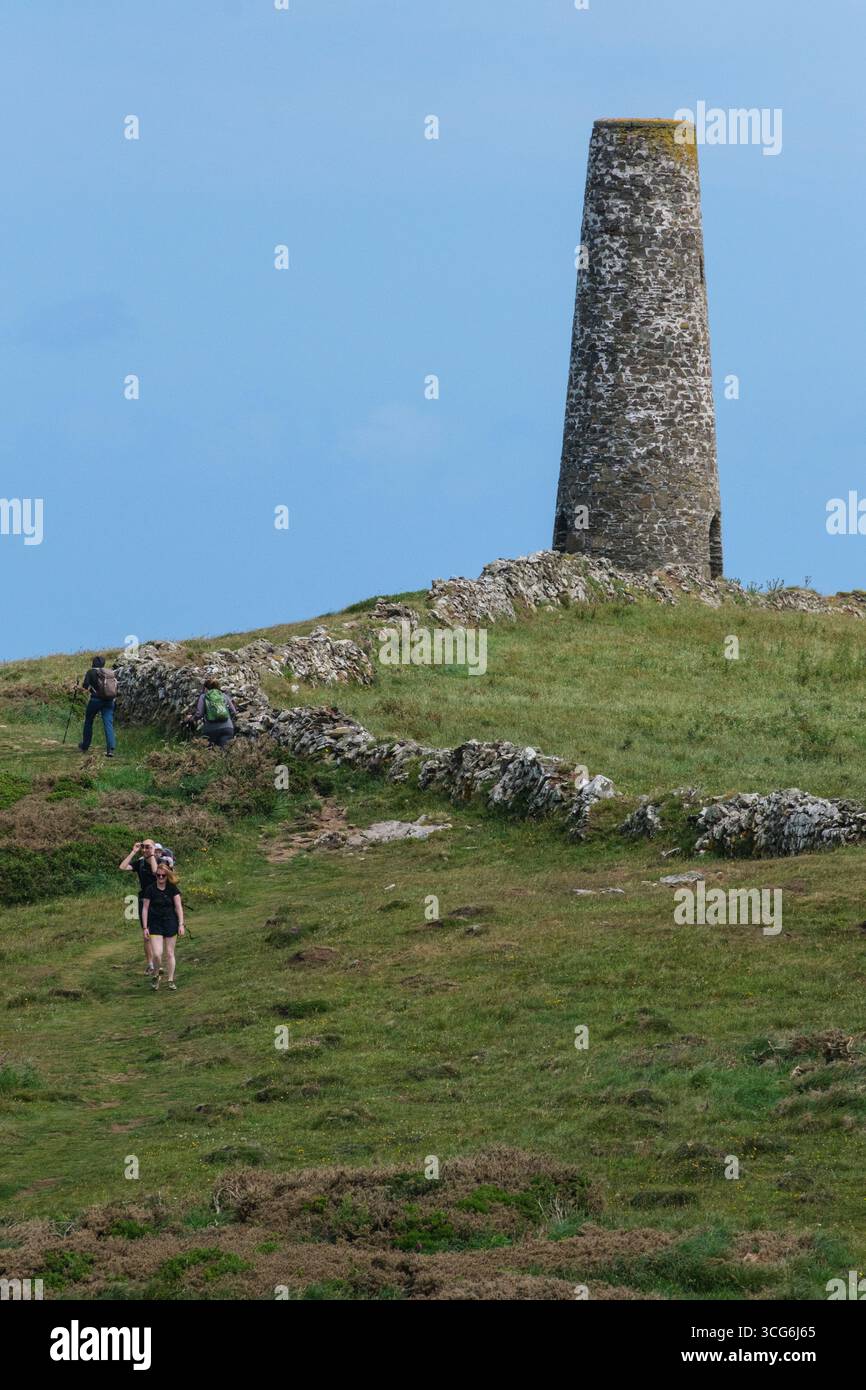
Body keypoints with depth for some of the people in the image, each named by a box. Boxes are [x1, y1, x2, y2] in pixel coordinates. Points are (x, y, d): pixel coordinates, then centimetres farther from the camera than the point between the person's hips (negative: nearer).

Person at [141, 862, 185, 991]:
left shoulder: (172, 888, -3)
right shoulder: (150, 889, -4)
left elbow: (178, 907, -1)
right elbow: (145, 909, 0)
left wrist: (181, 924, -7)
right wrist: (145, 927, -3)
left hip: (170, 923, 1)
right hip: (155, 923, -1)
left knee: (170, 953, 6)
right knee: (157, 954, -11)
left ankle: (170, 980, 18)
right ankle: (156, 975, 15)